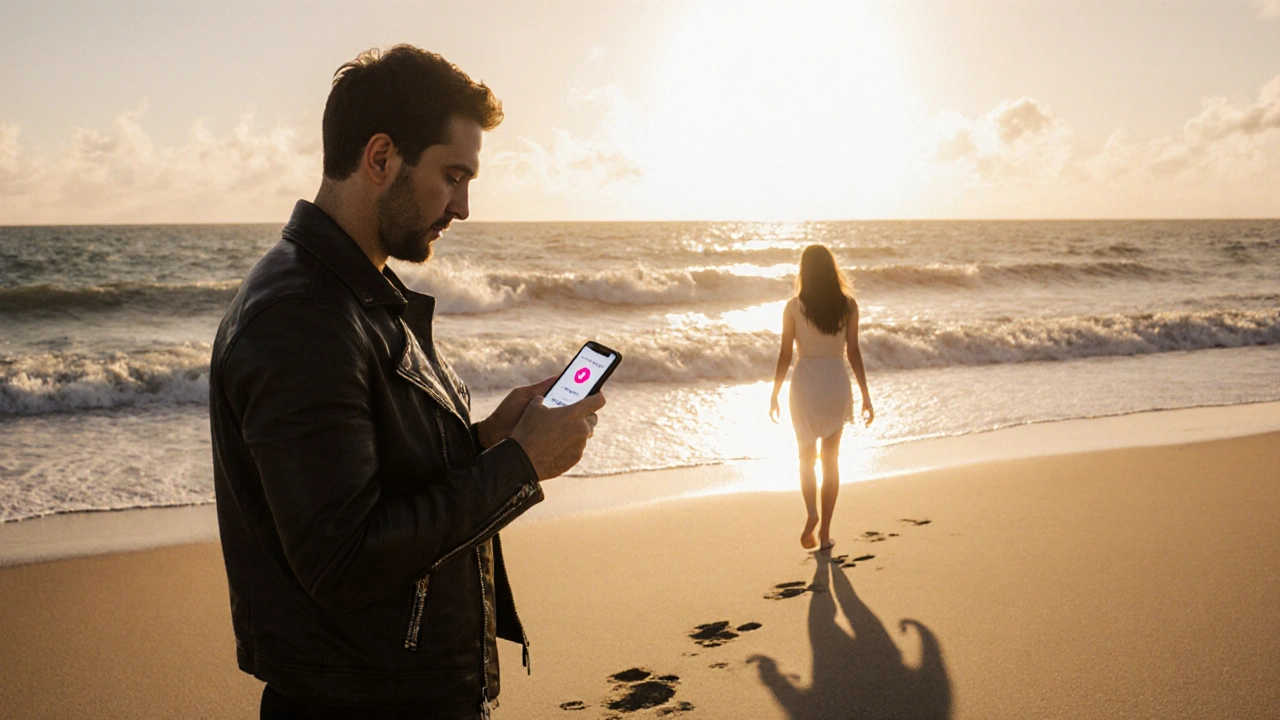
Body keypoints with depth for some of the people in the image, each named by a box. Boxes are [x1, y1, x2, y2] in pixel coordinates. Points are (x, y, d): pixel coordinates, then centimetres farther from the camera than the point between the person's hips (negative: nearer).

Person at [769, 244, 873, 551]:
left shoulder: (794, 307, -6)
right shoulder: (848, 304, -2)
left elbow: (785, 355, -4)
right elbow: (853, 352, -2)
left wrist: (774, 395, 5)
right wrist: (866, 395, 5)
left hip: (805, 382, -1)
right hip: (837, 383, 1)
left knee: (807, 455, 17)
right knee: (831, 459, 13)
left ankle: (812, 512, -7)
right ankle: (825, 531, 13)